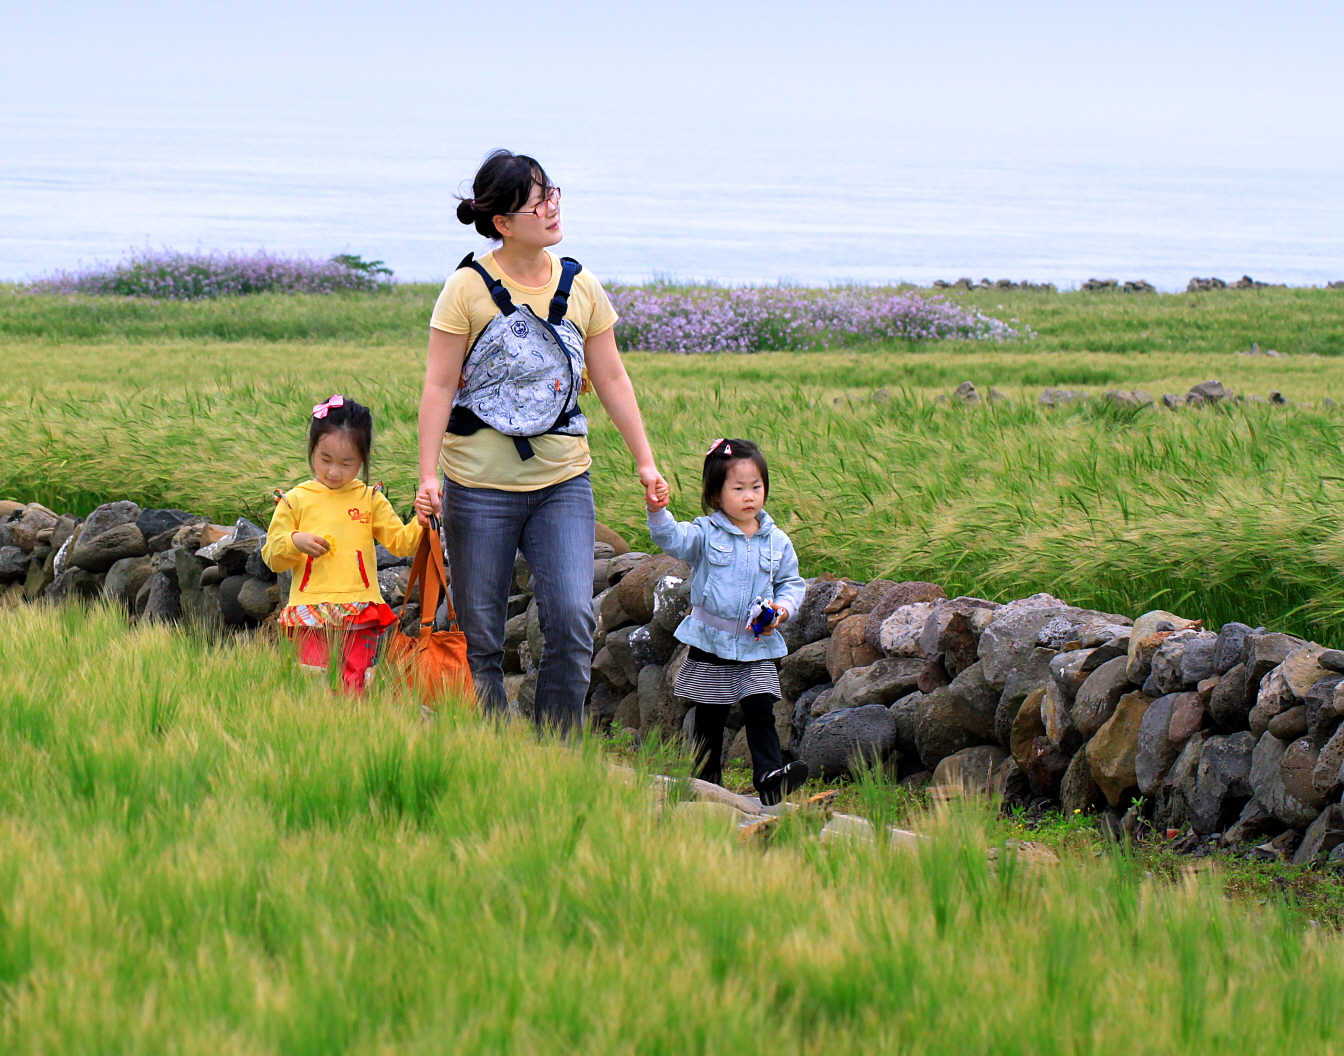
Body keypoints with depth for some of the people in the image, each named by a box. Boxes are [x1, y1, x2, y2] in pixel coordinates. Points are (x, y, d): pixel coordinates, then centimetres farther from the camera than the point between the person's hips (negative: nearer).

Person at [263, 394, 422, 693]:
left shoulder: (370, 500, 10)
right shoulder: (296, 501, 7)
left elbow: (400, 542, 8)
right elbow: (272, 557, 8)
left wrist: (422, 524, -9)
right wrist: (294, 542, -11)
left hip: (360, 616, 1)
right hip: (311, 615, -1)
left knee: (355, 685, -3)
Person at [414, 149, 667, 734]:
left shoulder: (580, 287, 5)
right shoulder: (468, 288, -6)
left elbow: (611, 379, 13)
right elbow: (439, 386, -6)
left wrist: (645, 462, 12)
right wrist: (428, 476, -12)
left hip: (562, 483, 3)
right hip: (481, 487, -3)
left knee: (572, 619, -11)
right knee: (478, 635, 2)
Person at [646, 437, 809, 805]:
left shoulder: (777, 542, 4)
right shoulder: (706, 534, -4)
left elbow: (791, 583, 12)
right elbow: (673, 539, -21)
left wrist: (784, 608, -9)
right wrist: (657, 512, -40)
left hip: (757, 649, 1)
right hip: (710, 646, -1)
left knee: (761, 712, -9)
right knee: (709, 718, 8)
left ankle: (769, 776, -14)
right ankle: (707, 781, 18)